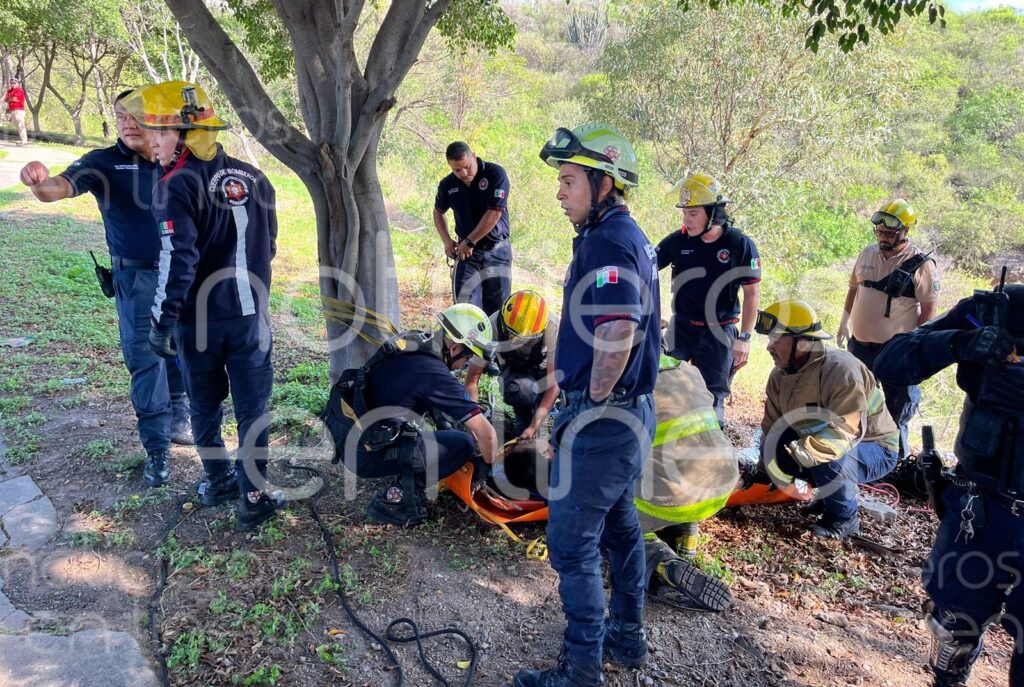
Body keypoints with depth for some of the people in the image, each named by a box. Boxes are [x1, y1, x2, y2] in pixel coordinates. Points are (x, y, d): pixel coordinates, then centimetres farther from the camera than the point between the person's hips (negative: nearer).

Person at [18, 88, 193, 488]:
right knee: (146, 360, -1)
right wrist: (40, 183, -48)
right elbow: (60, 187, -24)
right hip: (137, 278, -3)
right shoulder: (104, 163, -8)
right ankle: (157, 449, 6)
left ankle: (177, 423, 32)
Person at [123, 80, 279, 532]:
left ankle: (217, 482, 31)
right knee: (252, 408, 7)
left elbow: (177, 260, -21)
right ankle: (253, 498, 8)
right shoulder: (253, 178, 3)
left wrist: (162, 320, -14)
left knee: (206, 405, 16)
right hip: (250, 313, 3)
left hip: (198, 318, -3)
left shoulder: (177, 186, -14)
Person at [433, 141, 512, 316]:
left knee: (497, 310, 1)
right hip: (466, 251, 3)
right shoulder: (447, 184, 2)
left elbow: (494, 213, -18)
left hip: (497, 251, -3)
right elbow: (438, 212, 21)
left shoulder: (495, 174, -12)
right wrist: (447, 240, 5)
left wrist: (469, 242, -12)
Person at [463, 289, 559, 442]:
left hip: (545, 369, 2)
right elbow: (472, 377, -24)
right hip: (514, 370, -1)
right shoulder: (492, 327, -30)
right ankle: (523, 421, -3)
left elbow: (554, 383, -32)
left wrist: (533, 427, -41)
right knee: (516, 391, -36)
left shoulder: (552, 329, -34)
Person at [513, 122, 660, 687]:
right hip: (631, 412, 10)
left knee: (571, 543, 0)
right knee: (619, 526, 21)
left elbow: (617, 331, -31)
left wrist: (593, 403, -18)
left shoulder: (606, 242, -19)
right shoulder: (629, 236, 13)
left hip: (602, 421, -10)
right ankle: (627, 637, 37)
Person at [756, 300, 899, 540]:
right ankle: (830, 493, 10)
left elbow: (842, 433, -40)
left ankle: (845, 518, -7)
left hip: (874, 448, -8)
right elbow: (772, 426, -2)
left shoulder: (841, 370, -31)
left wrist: (800, 454, -49)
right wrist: (764, 469, -11)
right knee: (774, 450, -13)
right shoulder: (781, 373, -6)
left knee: (827, 460, -37)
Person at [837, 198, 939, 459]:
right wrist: (845, 322, 14)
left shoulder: (921, 264, -14)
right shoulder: (868, 253, 3)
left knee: (897, 407, 5)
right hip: (859, 344, 6)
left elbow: (929, 308, -11)